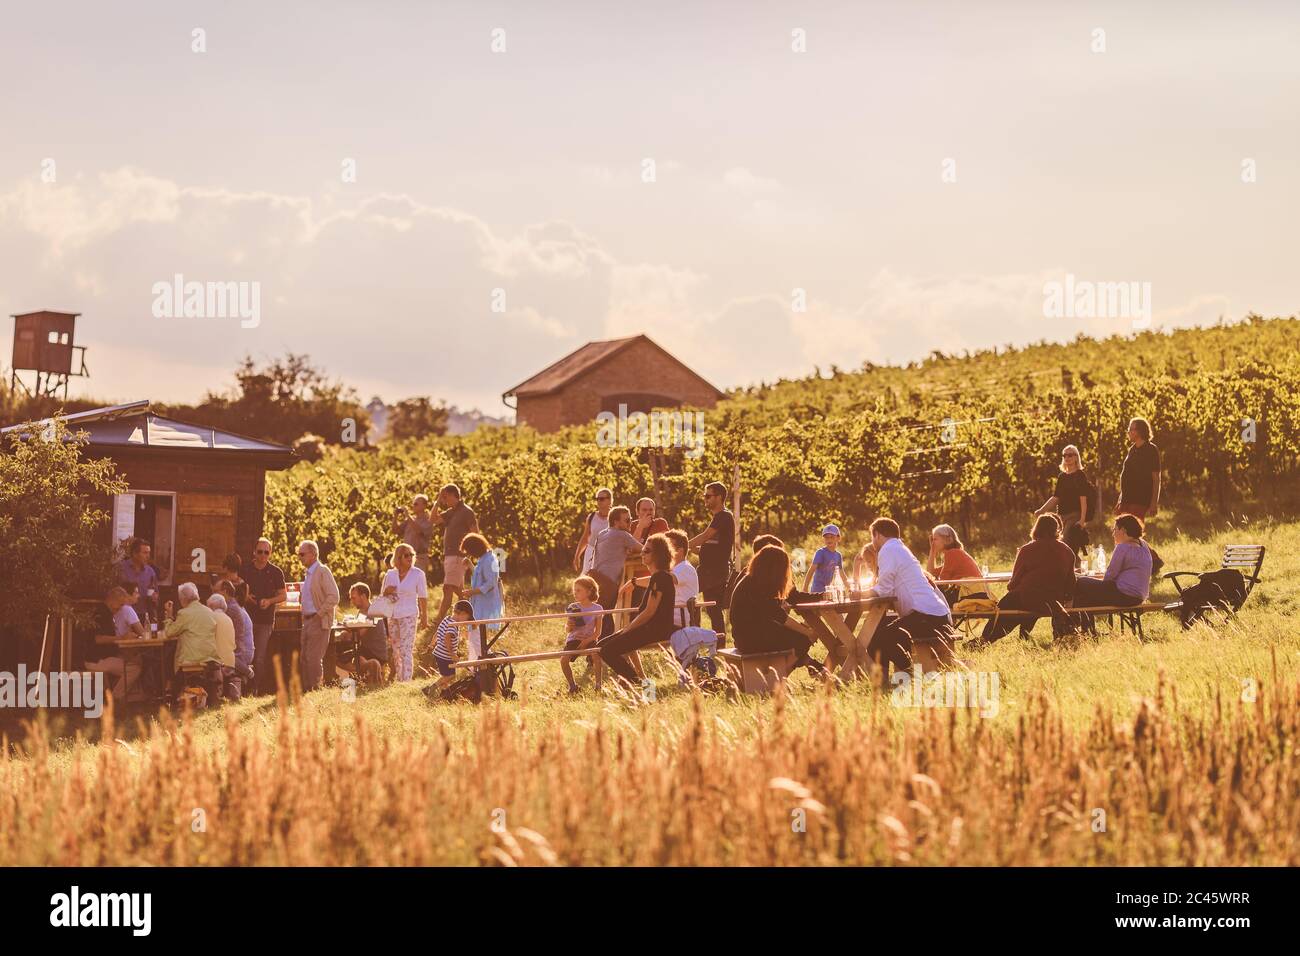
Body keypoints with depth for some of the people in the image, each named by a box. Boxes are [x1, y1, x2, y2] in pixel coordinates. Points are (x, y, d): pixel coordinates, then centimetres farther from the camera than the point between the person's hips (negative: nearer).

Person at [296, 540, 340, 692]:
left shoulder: (323, 572, -11)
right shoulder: (307, 573, 17)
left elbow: (333, 597, -19)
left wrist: (319, 614, -17)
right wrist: (304, 615, 15)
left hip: (319, 622, -9)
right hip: (307, 621, 9)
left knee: (314, 658, -10)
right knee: (304, 659, 10)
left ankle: (316, 690, -6)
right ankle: (306, 690, 15)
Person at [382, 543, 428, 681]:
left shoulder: (418, 574, -1)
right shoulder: (390, 575, 8)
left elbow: (423, 597, 1)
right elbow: (382, 596, 16)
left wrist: (424, 617, -1)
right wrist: (386, 592, -7)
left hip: (408, 616, -4)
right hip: (391, 616, 4)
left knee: (406, 651, -11)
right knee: (394, 651, 9)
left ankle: (406, 681, -12)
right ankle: (396, 680, 18)